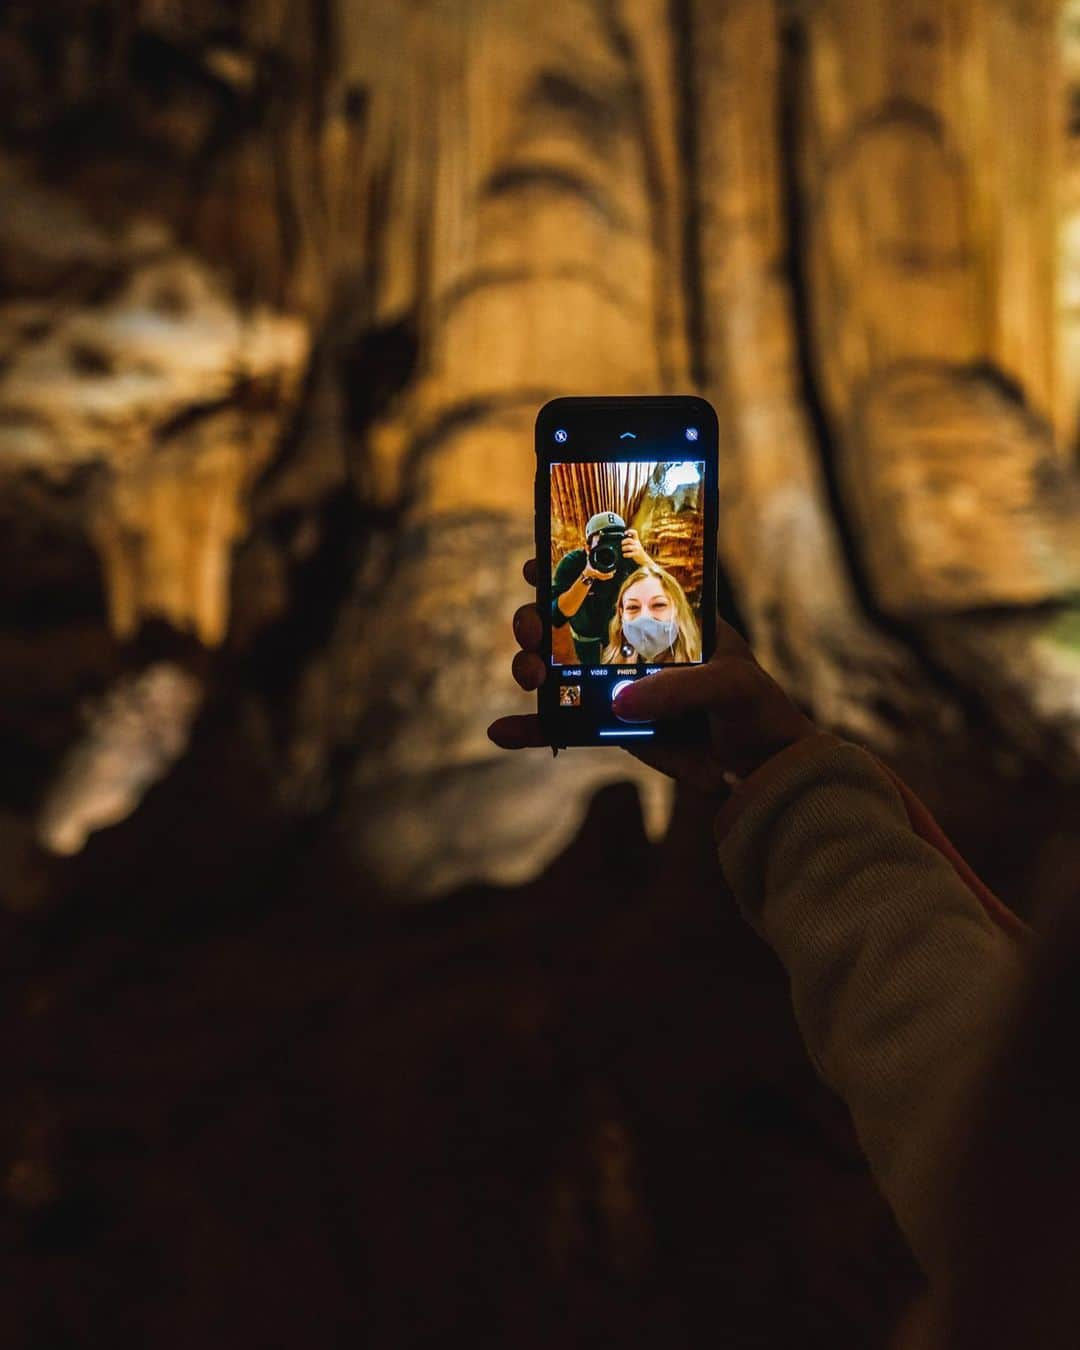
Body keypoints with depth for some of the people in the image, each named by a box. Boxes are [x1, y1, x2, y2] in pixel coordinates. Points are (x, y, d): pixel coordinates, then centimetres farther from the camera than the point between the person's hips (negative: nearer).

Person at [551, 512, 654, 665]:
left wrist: (644, 560, -56)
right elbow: (556, 618, -44)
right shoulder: (571, 563, -33)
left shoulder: (629, 558, -30)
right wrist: (587, 576, -55)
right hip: (586, 632, -1)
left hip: (619, 624, 1)